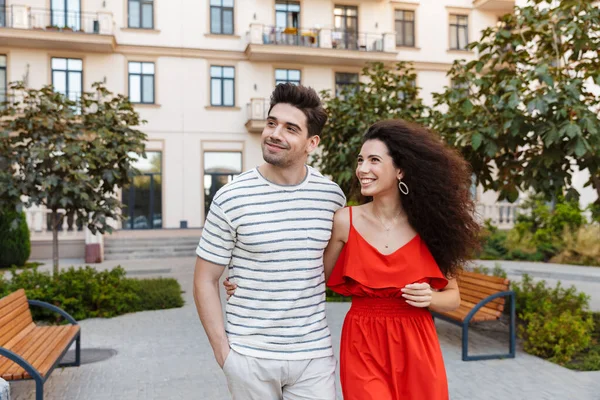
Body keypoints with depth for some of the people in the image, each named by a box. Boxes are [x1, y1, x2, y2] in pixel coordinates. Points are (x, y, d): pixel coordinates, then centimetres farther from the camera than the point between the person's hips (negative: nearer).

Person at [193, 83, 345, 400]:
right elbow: (205, 280, -3)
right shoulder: (231, 199, -9)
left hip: (314, 354, 2)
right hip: (249, 357, -1)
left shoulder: (332, 196, -1)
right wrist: (222, 350, -8)